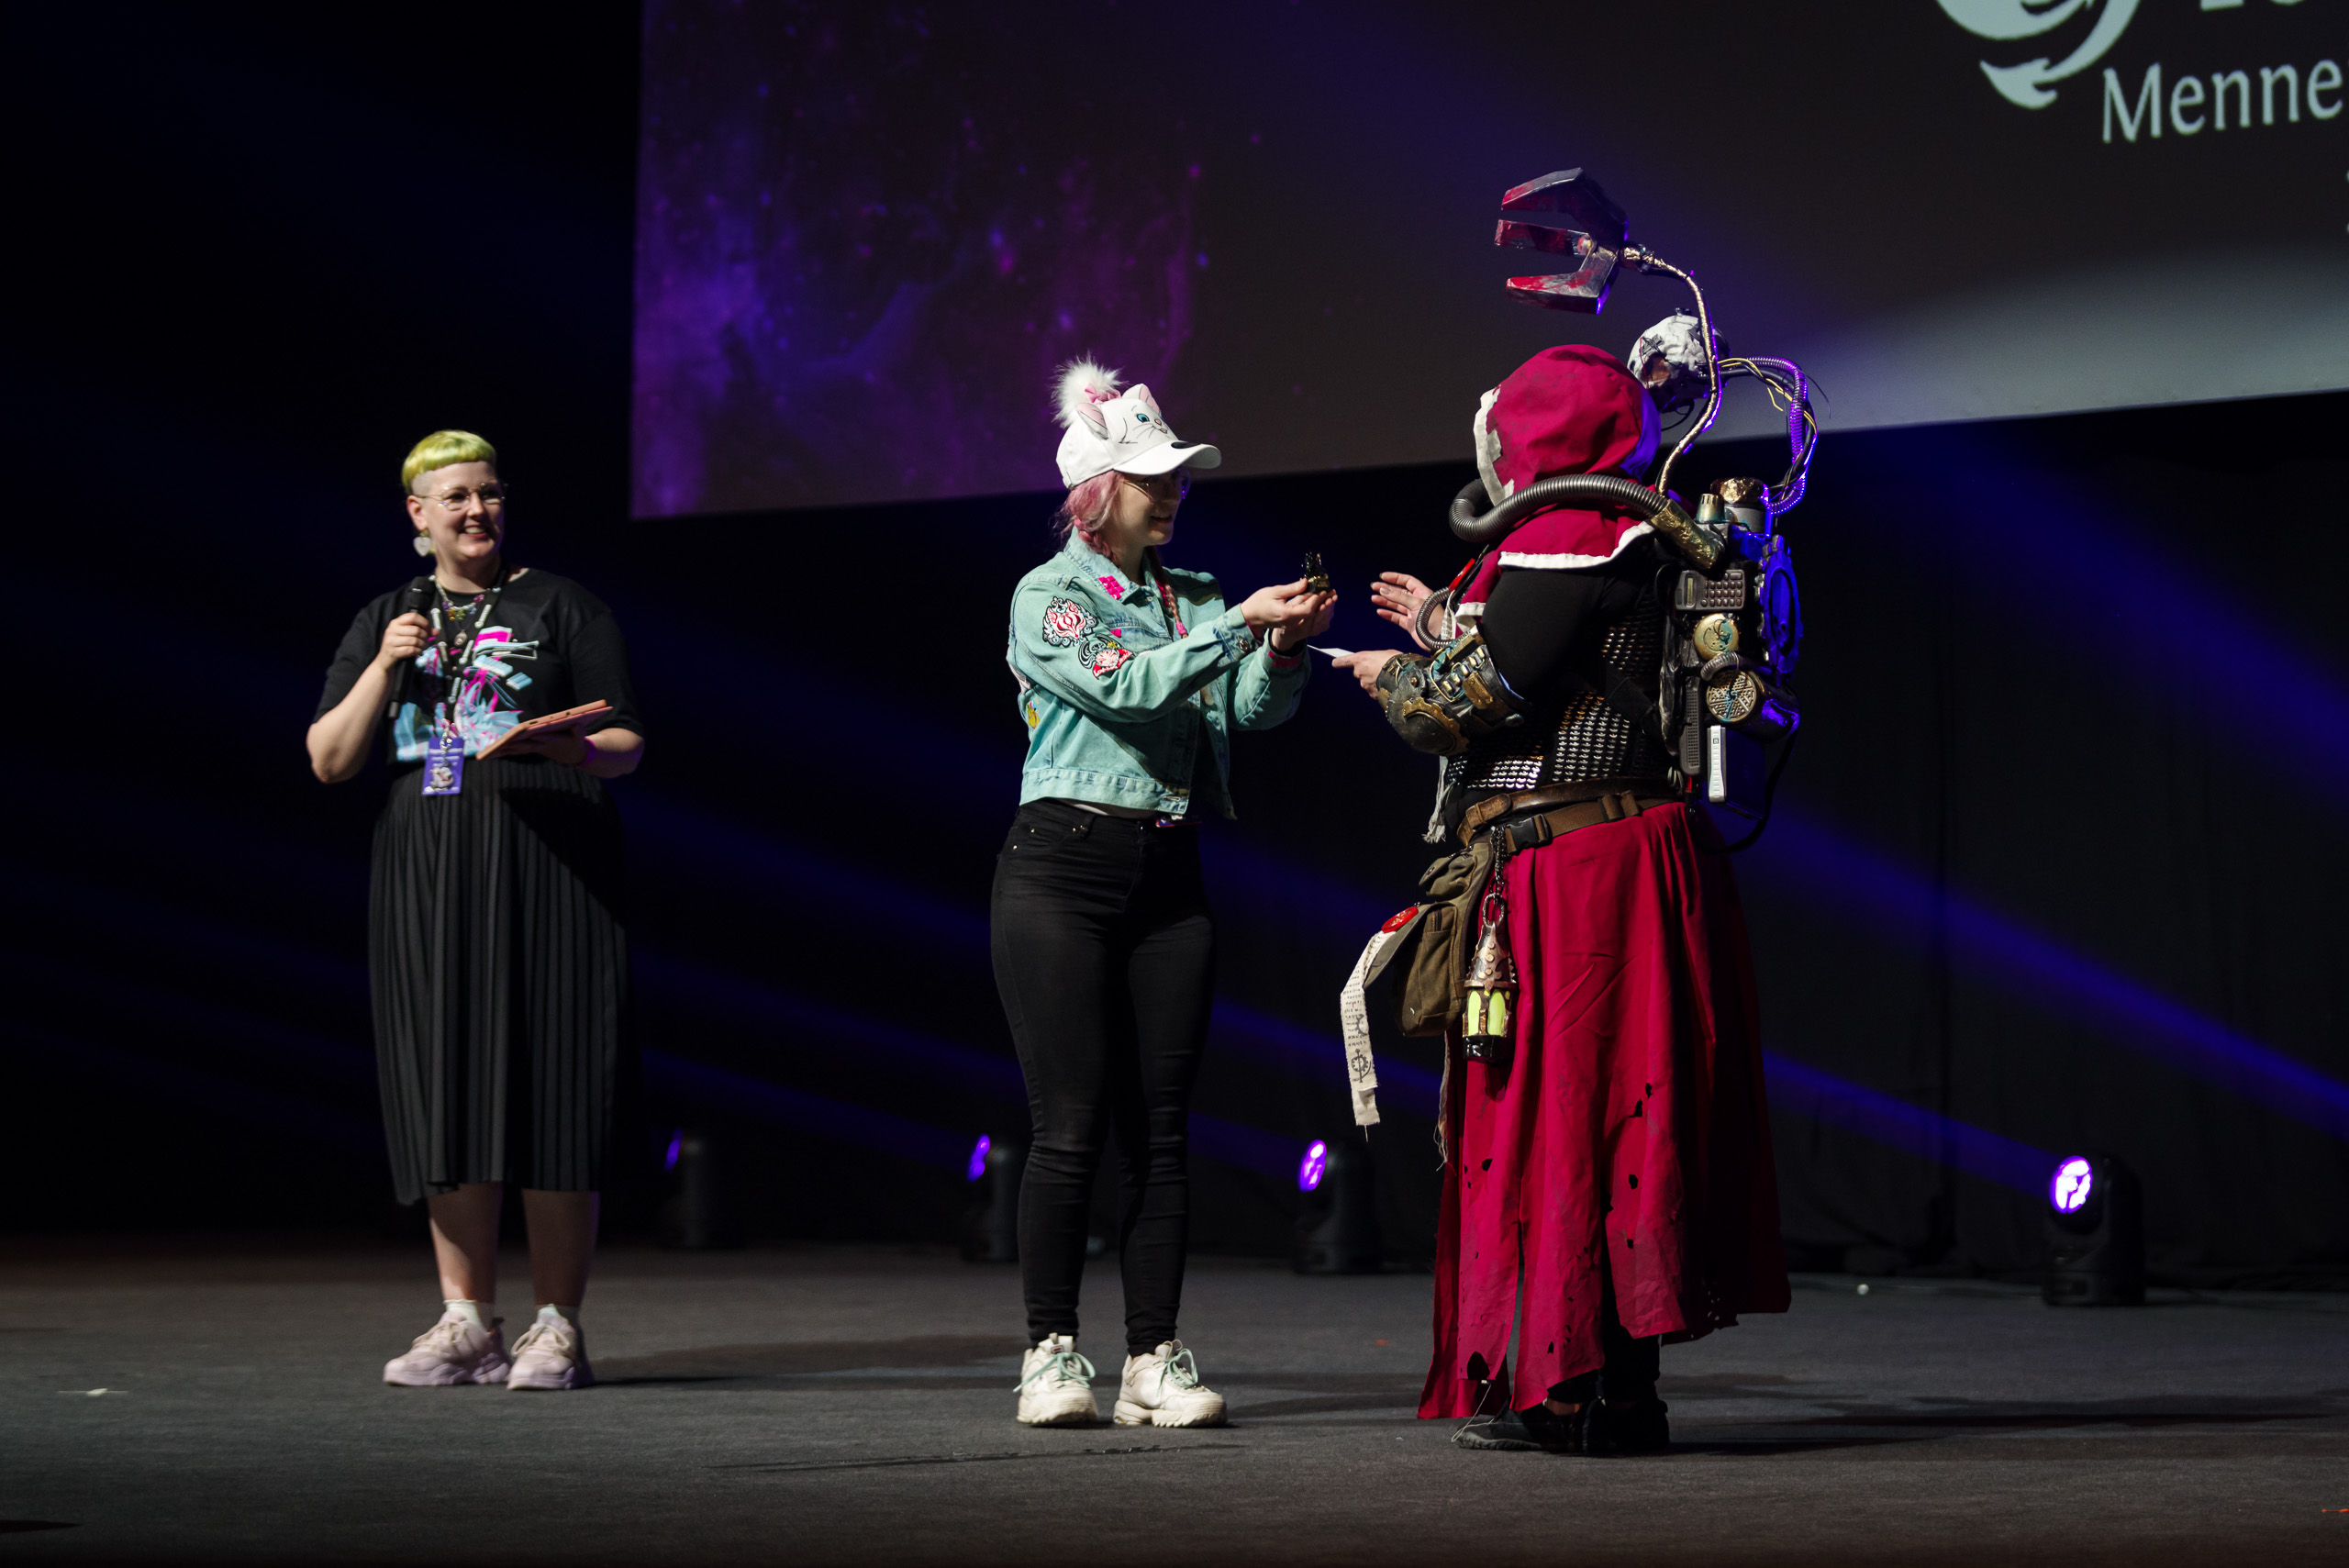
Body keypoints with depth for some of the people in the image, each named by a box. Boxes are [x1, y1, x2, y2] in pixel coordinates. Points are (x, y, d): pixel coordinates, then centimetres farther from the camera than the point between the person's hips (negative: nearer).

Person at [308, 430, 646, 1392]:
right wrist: (383, 671, -3)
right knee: (443, 1088, 1)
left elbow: (626, 746, 4)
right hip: (426, 877, 3)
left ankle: (556, 1326, -3)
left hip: (546, 873, -3)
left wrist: (565, 747, -17)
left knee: (547, 1083, -7)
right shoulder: (385, 622, 17)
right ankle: (466, 1323, 7)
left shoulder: (562, 608, 7)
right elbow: (328, 762, 10)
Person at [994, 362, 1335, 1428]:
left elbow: (1252, 710, 2)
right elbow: (1125, 687, -16)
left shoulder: (1192, 599, 15)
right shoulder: (1048, 597, -1)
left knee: (1160, 1128, 2)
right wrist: (1236, 624, -19)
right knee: (1069, 1127, -7)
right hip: (1062, 865, -5)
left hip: (1169, 876, 5)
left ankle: (1154, 1359, 5)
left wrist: (1282, 648, -16)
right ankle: (1051, 1353, 0)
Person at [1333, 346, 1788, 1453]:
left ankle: (1583, 1392, -7)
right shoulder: (1625, 539, 19)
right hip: (1626, 854, 10)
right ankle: (1623, 1389, 14)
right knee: (1610, 1112, 11)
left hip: (1572, 865, -10)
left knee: (1561, 1111, -7)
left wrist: (1395, 676, 2)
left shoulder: (1565, 539, -12)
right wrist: (1447, 629, 33)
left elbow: (1486, 698, -17)